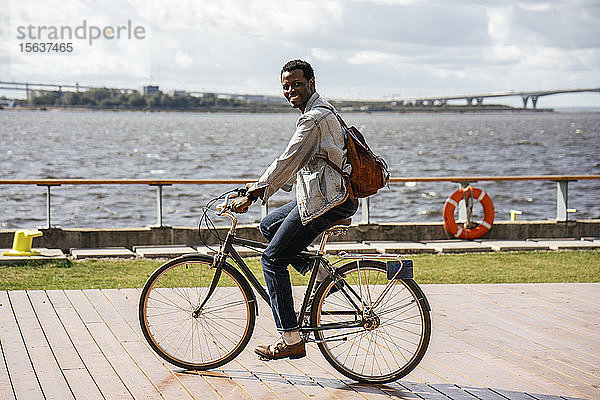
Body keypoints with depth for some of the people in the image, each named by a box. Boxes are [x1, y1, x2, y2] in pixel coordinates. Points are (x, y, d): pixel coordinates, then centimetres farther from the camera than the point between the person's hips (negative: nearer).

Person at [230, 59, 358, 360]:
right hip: (324, 196, 11)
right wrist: (261, 185, 21)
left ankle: (291, 340, -5)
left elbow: (288, 163, -20)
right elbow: (295, 165, 25)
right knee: (268, 226, 23)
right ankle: (321, 275, 14)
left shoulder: (315, 117, -15)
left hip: (325, 201, -11)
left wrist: (251, 196, -18)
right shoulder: (320, 112, 19)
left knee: (273, 259, -6)